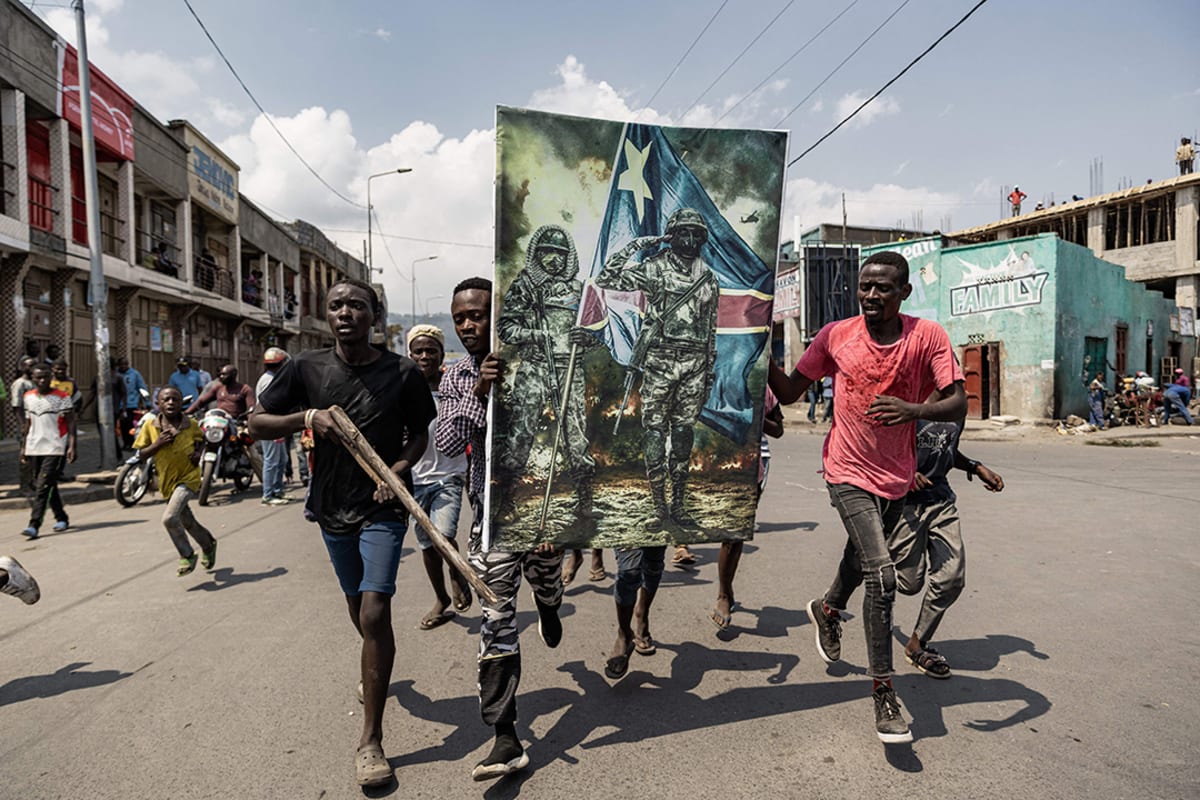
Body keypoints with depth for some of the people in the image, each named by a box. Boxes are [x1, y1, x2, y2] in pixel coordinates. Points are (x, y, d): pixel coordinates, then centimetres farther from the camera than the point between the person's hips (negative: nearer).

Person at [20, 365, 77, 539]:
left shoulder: (62, 397, -5)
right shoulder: (28, 397, 10)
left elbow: (70, 423, -6)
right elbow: (28, 423, 18)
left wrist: (72, 446, -13)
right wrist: (24, 446, 16)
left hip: (54, 448, -6)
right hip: (33, 449, 6)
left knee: (43, 487, -12)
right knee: (39, 486, 11)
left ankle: (34, 525, -12)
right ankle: (62, 518, 23)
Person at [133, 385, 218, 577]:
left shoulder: (191, 424, -7)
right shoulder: (150, 426, -6)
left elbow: (200, 437, 15)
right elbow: (141, 455, -3)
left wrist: (198, 452, -4)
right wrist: (157, 444, -20)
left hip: (189, 477, -4)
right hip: (167, 481, 4)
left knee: (169, 518, -22)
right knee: (187, 522, 18)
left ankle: (187, 555, 0)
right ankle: (208, 544, 46)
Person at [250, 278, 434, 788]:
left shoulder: (403, 373, -9)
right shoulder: (306, 369, -5)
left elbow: (418, 433, 4)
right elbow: (257, 424, 1)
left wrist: (401, 466, -16)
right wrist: (307, 418, -17)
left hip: (383, 507, -3)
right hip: (333, 506, 3)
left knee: (374, 612, -12)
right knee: (356, 604, 22)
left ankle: (371, 739, 1)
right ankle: (375, 672, 53)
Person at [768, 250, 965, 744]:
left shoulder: (928, 336, -8)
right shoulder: (836, 336, -7)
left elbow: (958, 403, -14)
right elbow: (789, 393, -2)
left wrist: (913, 410, -34)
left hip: (897, 478, 3)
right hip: (849, 473, -3)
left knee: (861, 557, 24)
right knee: (881, 573, -17)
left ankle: (828, 609, 57)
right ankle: (883, 692, -3)